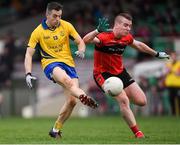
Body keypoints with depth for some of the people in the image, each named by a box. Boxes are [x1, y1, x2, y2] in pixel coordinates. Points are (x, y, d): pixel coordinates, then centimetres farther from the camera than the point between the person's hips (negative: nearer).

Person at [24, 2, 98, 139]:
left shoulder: (66, 26, 5)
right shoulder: (38, 32, -1)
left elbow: (80, 41, 9)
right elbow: (29, 54, -2)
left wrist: (81, 51, -16)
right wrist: (28, 74, -15)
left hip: (69, 63, 4)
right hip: (50, 64, -3)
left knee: (72, 100, -9)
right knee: (66, 79, -39)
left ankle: (56, 130, 10)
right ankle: (84, 97, -69)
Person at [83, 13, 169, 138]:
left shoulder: (127, 38, -3)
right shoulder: (104, 37, -24)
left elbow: (139, 45, 19)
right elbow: (86, 40, -41)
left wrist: (156, 54, 28)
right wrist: (97, 31, -59)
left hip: (120, 72, 7)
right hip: (103, 74, -7)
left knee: (142, 101, 0)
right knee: (123, 100, -23)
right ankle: (138, 133, -12)